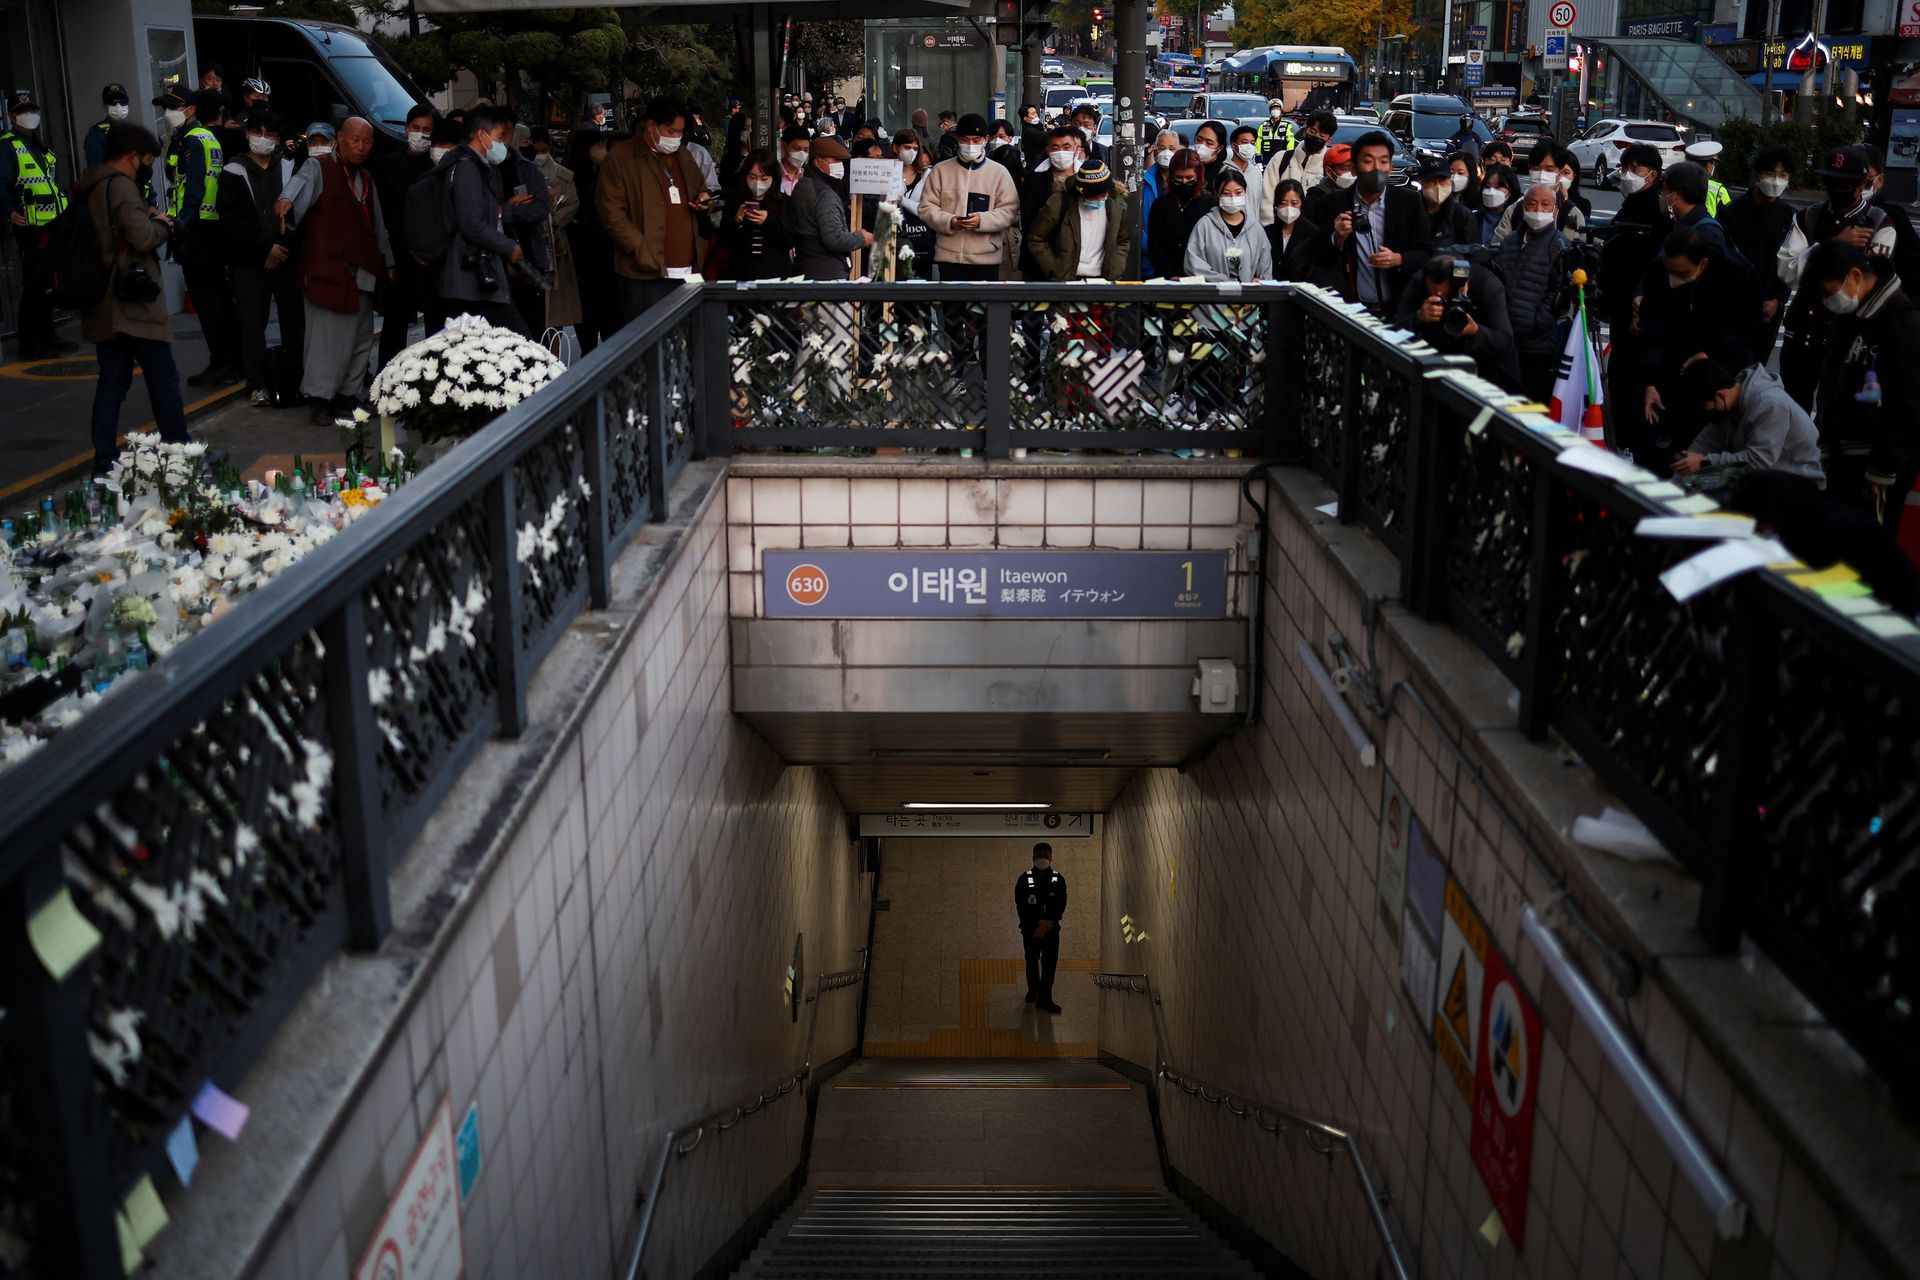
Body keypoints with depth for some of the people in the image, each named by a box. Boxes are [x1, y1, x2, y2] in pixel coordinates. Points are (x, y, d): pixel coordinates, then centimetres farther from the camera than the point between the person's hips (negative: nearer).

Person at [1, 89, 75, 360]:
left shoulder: (41, 147, 20)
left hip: (53, 226, 8)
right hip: (31, 227, -8)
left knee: (48, 283, 15)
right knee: (34, 284, -7)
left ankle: (47, 337, 25)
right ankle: (31, 344, -3)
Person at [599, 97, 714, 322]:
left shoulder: (683, 156, 19)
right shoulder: (620, 159, -2)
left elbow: (700, 188, 35)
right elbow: (613, 214, -8)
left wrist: (704, 199, 8)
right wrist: (645, 254, -17)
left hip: (689, 271, 6)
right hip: (647, 275, -6)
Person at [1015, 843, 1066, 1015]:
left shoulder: (1059, 880, -3)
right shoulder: (1024, 879, -6)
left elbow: (1060, 906, -6)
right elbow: (1020, 906, -9)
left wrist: (1047, 924, -17)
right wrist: (1036, 927, -15)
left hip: (1051, 928, 0)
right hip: (1030, 929, 0)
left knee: (1050, 963, -3)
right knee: (1032, 961, 14)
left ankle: (1045, 998, 3)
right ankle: (1033, 989, 36)